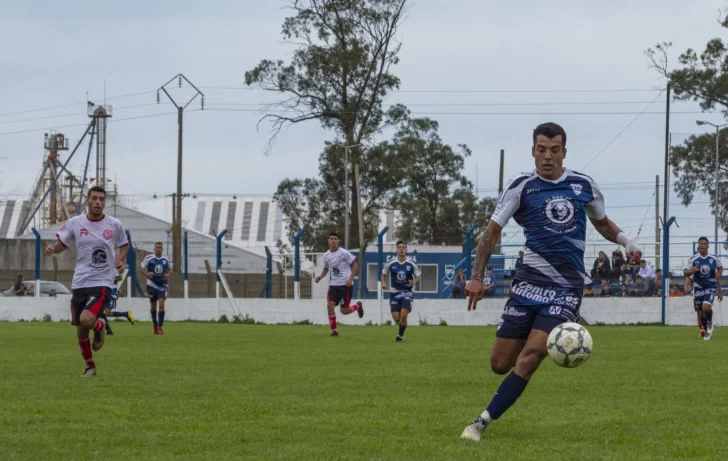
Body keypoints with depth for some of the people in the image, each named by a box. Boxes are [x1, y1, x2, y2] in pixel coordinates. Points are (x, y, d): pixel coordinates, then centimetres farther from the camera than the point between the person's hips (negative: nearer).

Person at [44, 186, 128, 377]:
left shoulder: (114, 225, -2)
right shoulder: (74, 223, 0)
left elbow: (124, 245, 14)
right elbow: (61, 244, 8)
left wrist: (120, 260, -6)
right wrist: (52, 248, -15)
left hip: (102, 283, -3)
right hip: (79, 283, 3)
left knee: (86, 320, -26)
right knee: (80, 331, 7)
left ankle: (100, 326, 11)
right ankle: (90, 366, 29)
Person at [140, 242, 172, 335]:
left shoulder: (167, 260, 1)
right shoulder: (148, 258, -4)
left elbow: (170, 269, 16)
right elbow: (142, 269, 2)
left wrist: (168, 274, -6)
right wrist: (147, 274, -19)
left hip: (163, 285, 0)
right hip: (152, 285, 0)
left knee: (161, 305, -15)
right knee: (153, 306, 10)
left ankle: (160, 327, -11)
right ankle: (155, 326, 29)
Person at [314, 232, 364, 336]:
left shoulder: (343, 253, -10)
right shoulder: (326, 255, 6)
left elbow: (355, 265, -6)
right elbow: (326, 269, 22)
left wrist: (350, 279, -17)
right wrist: (320, 277, 1)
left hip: (345, 285, -5)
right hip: (333, 285, 5)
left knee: (344, 311, -3)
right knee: (330, 305, -14)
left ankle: (358, 306, 30)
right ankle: (334, 330, -2)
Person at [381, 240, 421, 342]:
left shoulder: (412, 264, -5)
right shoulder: (390, 263, -5)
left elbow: (418, 276, 7)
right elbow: (383, 274, 9)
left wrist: (414, 281, -15)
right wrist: (383, 283, -11)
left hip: (407, 292, -1)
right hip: (394, 292, 1)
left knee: (403, 315, -18)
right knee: (396, 318, -4)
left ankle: (401, 335, 5)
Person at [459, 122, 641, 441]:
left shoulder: (584, 186, 6)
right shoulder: (521, 187, -1)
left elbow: (602, 223, 24)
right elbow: (492, 232, 1)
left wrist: (626, 241, 4)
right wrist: (476, 277, -10)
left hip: (567, 287, -1)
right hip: (529, 283, 1)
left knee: (529, 357, -18)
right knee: (500, 364, 0)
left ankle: (482, 423, -12)